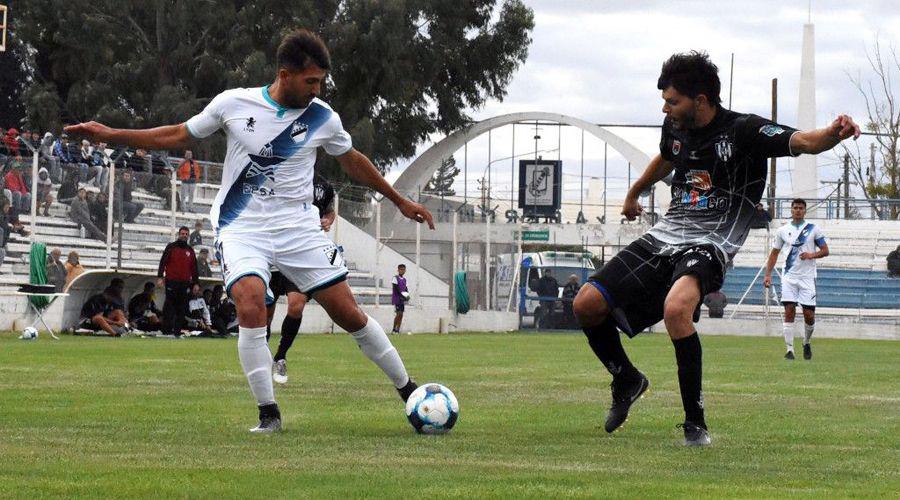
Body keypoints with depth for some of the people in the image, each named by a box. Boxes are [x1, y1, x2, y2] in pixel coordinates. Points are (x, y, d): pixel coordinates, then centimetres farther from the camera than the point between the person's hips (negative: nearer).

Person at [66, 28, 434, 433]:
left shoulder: (322, 117, -2)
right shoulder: (234, 104, -6)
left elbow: (351, 161, 17)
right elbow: (180, 136, 8)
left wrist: (400, 202, 24)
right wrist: (110, 135, 4)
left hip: (298, 228, 1)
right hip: (241, 228, -1)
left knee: (349, 313, -3)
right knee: (251, 306, -26)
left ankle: (408, 390, 16)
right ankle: (268, 413, -16)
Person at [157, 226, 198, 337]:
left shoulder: (190, 251, 16)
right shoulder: (171, 247, 5)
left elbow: (194, 268, 19)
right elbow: (163, 262, 0)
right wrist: (160, 277, -9)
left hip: (185, 283, 3)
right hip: (171, 281, -3)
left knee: (182, 308, 1)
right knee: (169, 307, -5)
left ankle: (177, 331, 4)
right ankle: (167, 330, -4)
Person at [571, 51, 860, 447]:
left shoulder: (743, 131, -14)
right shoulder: (675, 127, 7)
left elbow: (801, 141, -28)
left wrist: (832, 134, -52)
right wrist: (634, 193, 49)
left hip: (709, 244, -7)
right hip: (664, 236, 7)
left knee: (676, 308, -37)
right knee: (587, 305, -3)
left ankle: (695, 424, -26)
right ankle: (626, 380, 26)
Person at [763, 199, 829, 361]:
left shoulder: (813, 229, 3)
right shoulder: (783, 230, 8)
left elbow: (825, 250, 5)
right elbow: (774, 253, 13)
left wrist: (811, 255, -15)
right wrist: (768, 274, 3)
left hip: (807, 277, -1)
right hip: (789, 276, 1)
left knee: (809, 314, -2)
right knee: (789, 311, -9)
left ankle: (806, 343, 25)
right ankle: (789, 349, -7)